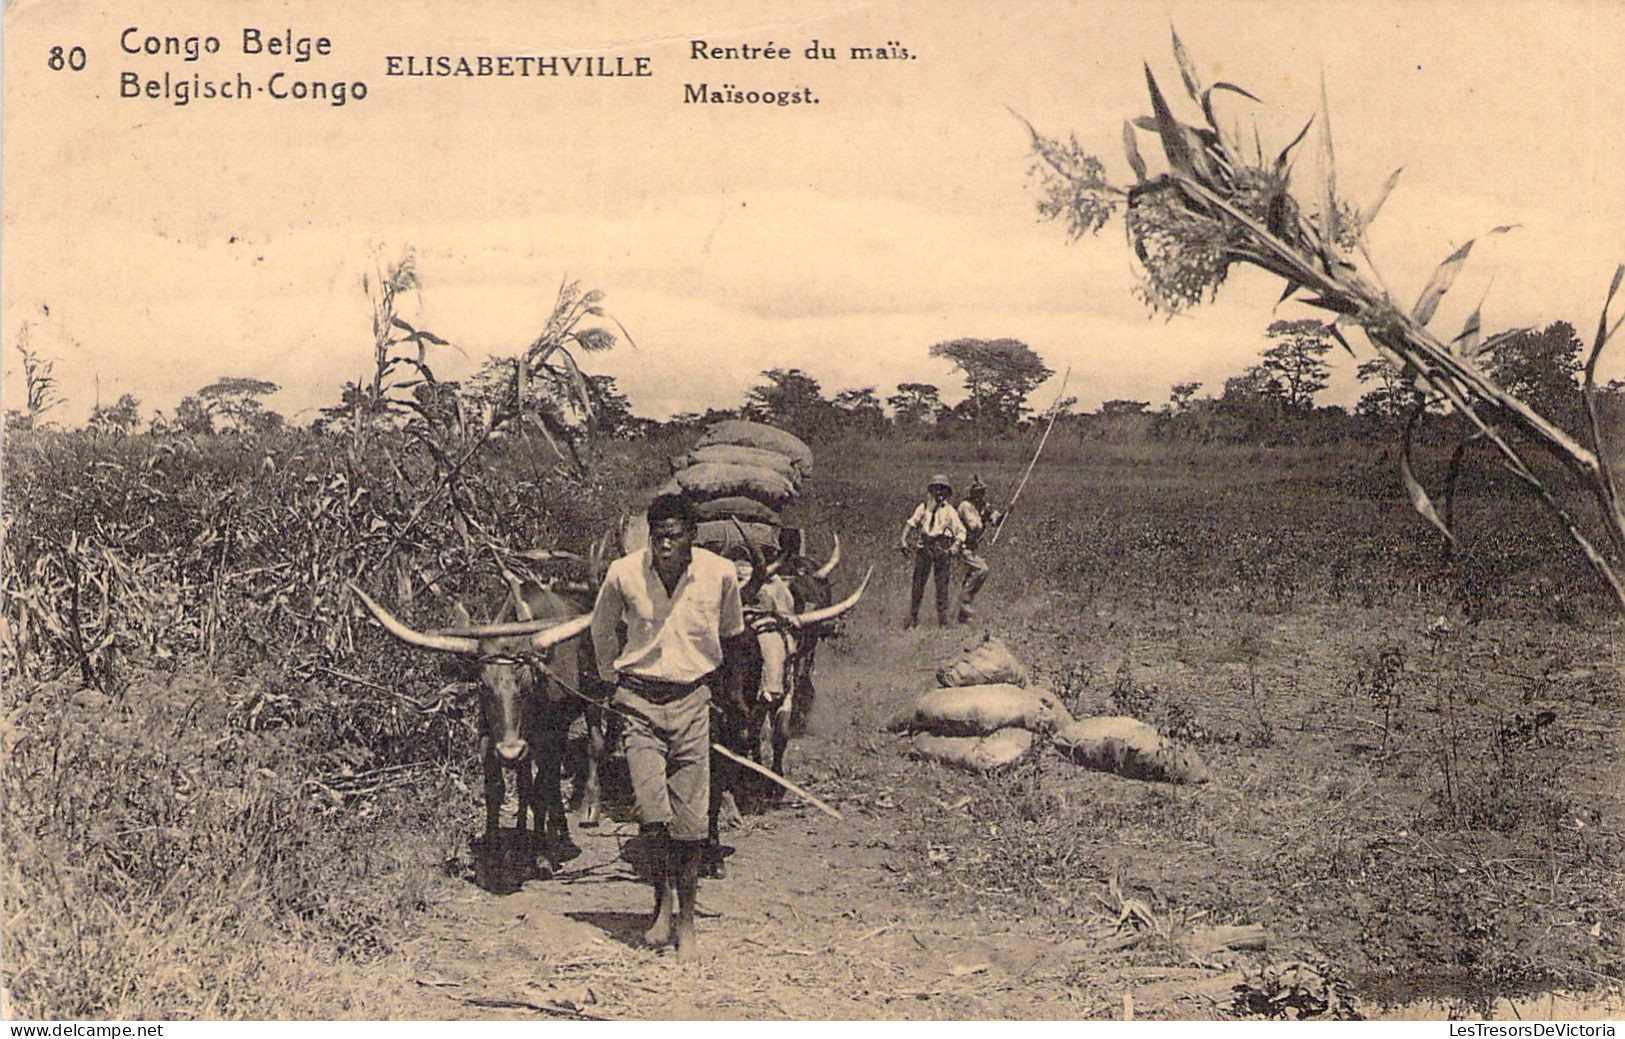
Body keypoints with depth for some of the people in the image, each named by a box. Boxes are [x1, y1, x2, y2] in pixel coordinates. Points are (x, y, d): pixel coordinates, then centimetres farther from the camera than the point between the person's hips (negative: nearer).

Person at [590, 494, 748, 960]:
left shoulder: (721, 574, -6)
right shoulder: (624, 573, -7)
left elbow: (731, 633, 16)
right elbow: (602, 629, 14)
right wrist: (612, 678, 16)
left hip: (692, 698, 1)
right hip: (639, 699, 0)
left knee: (690, 818, 0)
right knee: (651, 808, -13)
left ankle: (686, 922, 12)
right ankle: (665, 900, 10)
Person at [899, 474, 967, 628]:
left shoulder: (949, 511, 9)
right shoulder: (923, 507, 12)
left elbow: (961, 531, 5)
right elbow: (910, 525, 10)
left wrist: (955, 547, -12)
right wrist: (904, 543, -3)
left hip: (942, 550, -1)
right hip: (924, 549, 1)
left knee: (942, 584, 0)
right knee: (918, 582, -1)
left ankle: (942, 616, 8)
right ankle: (913, 617, 4)